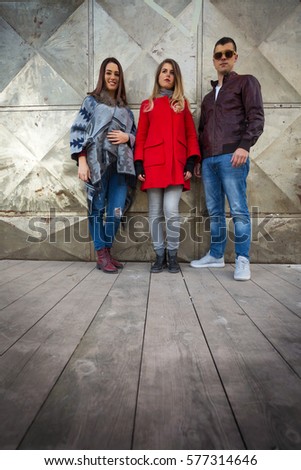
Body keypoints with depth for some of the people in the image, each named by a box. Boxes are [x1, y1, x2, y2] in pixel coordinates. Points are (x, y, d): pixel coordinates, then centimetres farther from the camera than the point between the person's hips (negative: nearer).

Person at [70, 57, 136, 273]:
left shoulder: (125, 108, 22)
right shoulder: (91, 101, 11)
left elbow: (136, 136, 22)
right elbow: (78, 130, 1)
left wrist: (127, 137, -2)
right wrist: (82, 161, -11)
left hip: (120, 164, 3)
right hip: (97, 163, -3)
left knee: (116, 211, -3)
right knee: (98, 209, -1)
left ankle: (107, 252, 12)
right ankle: (102, 255, 7)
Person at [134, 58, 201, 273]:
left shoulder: (183, 103, 16)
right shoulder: (147, 104, 15)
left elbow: (191, 135, 10)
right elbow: (141, 137, 11)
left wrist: (191, 162, -2)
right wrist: (139, 165, 0)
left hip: (177, 164, -1)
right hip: (153, 164, 1)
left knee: (171, 211, -12)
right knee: (155, 213, 1)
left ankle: (173, 256, 5)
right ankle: (159, 256, 13)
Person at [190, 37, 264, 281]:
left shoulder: (246, 82, 11)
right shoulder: (208, 97, 27)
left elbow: (257, 117, -2)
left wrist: (244, 145, -17)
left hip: (232, 156, -6)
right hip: (209, 159, 6)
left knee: (238, 210, -8)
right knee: (215, 211, 6)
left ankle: (243, 261, -1)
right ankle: (216, 255, 15)